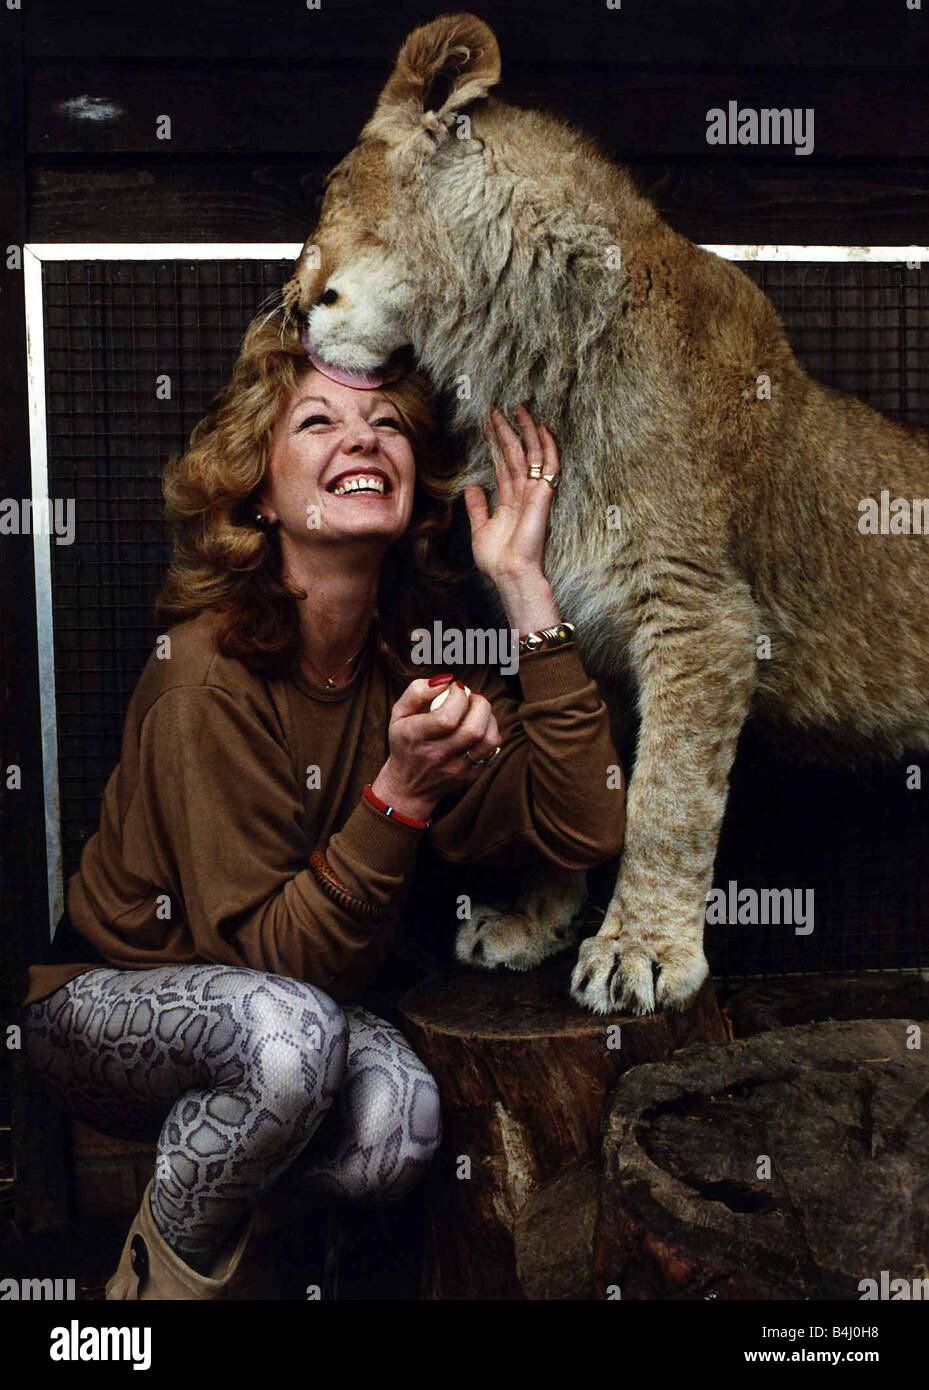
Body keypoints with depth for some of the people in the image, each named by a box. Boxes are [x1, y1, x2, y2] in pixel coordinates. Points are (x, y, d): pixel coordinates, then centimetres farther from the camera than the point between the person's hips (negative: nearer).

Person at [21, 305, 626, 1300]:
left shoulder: (419, 651, -7)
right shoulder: (209, 670, -24)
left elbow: (583, 830, -19)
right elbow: (266, 958, -24)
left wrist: (523, 585, -20)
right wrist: (401, 793, -37)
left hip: (293, 1008, 5)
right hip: (105, 996, -4)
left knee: (396, 1124, -26)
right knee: (291, 1030, -35)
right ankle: (170, 1272, -5)